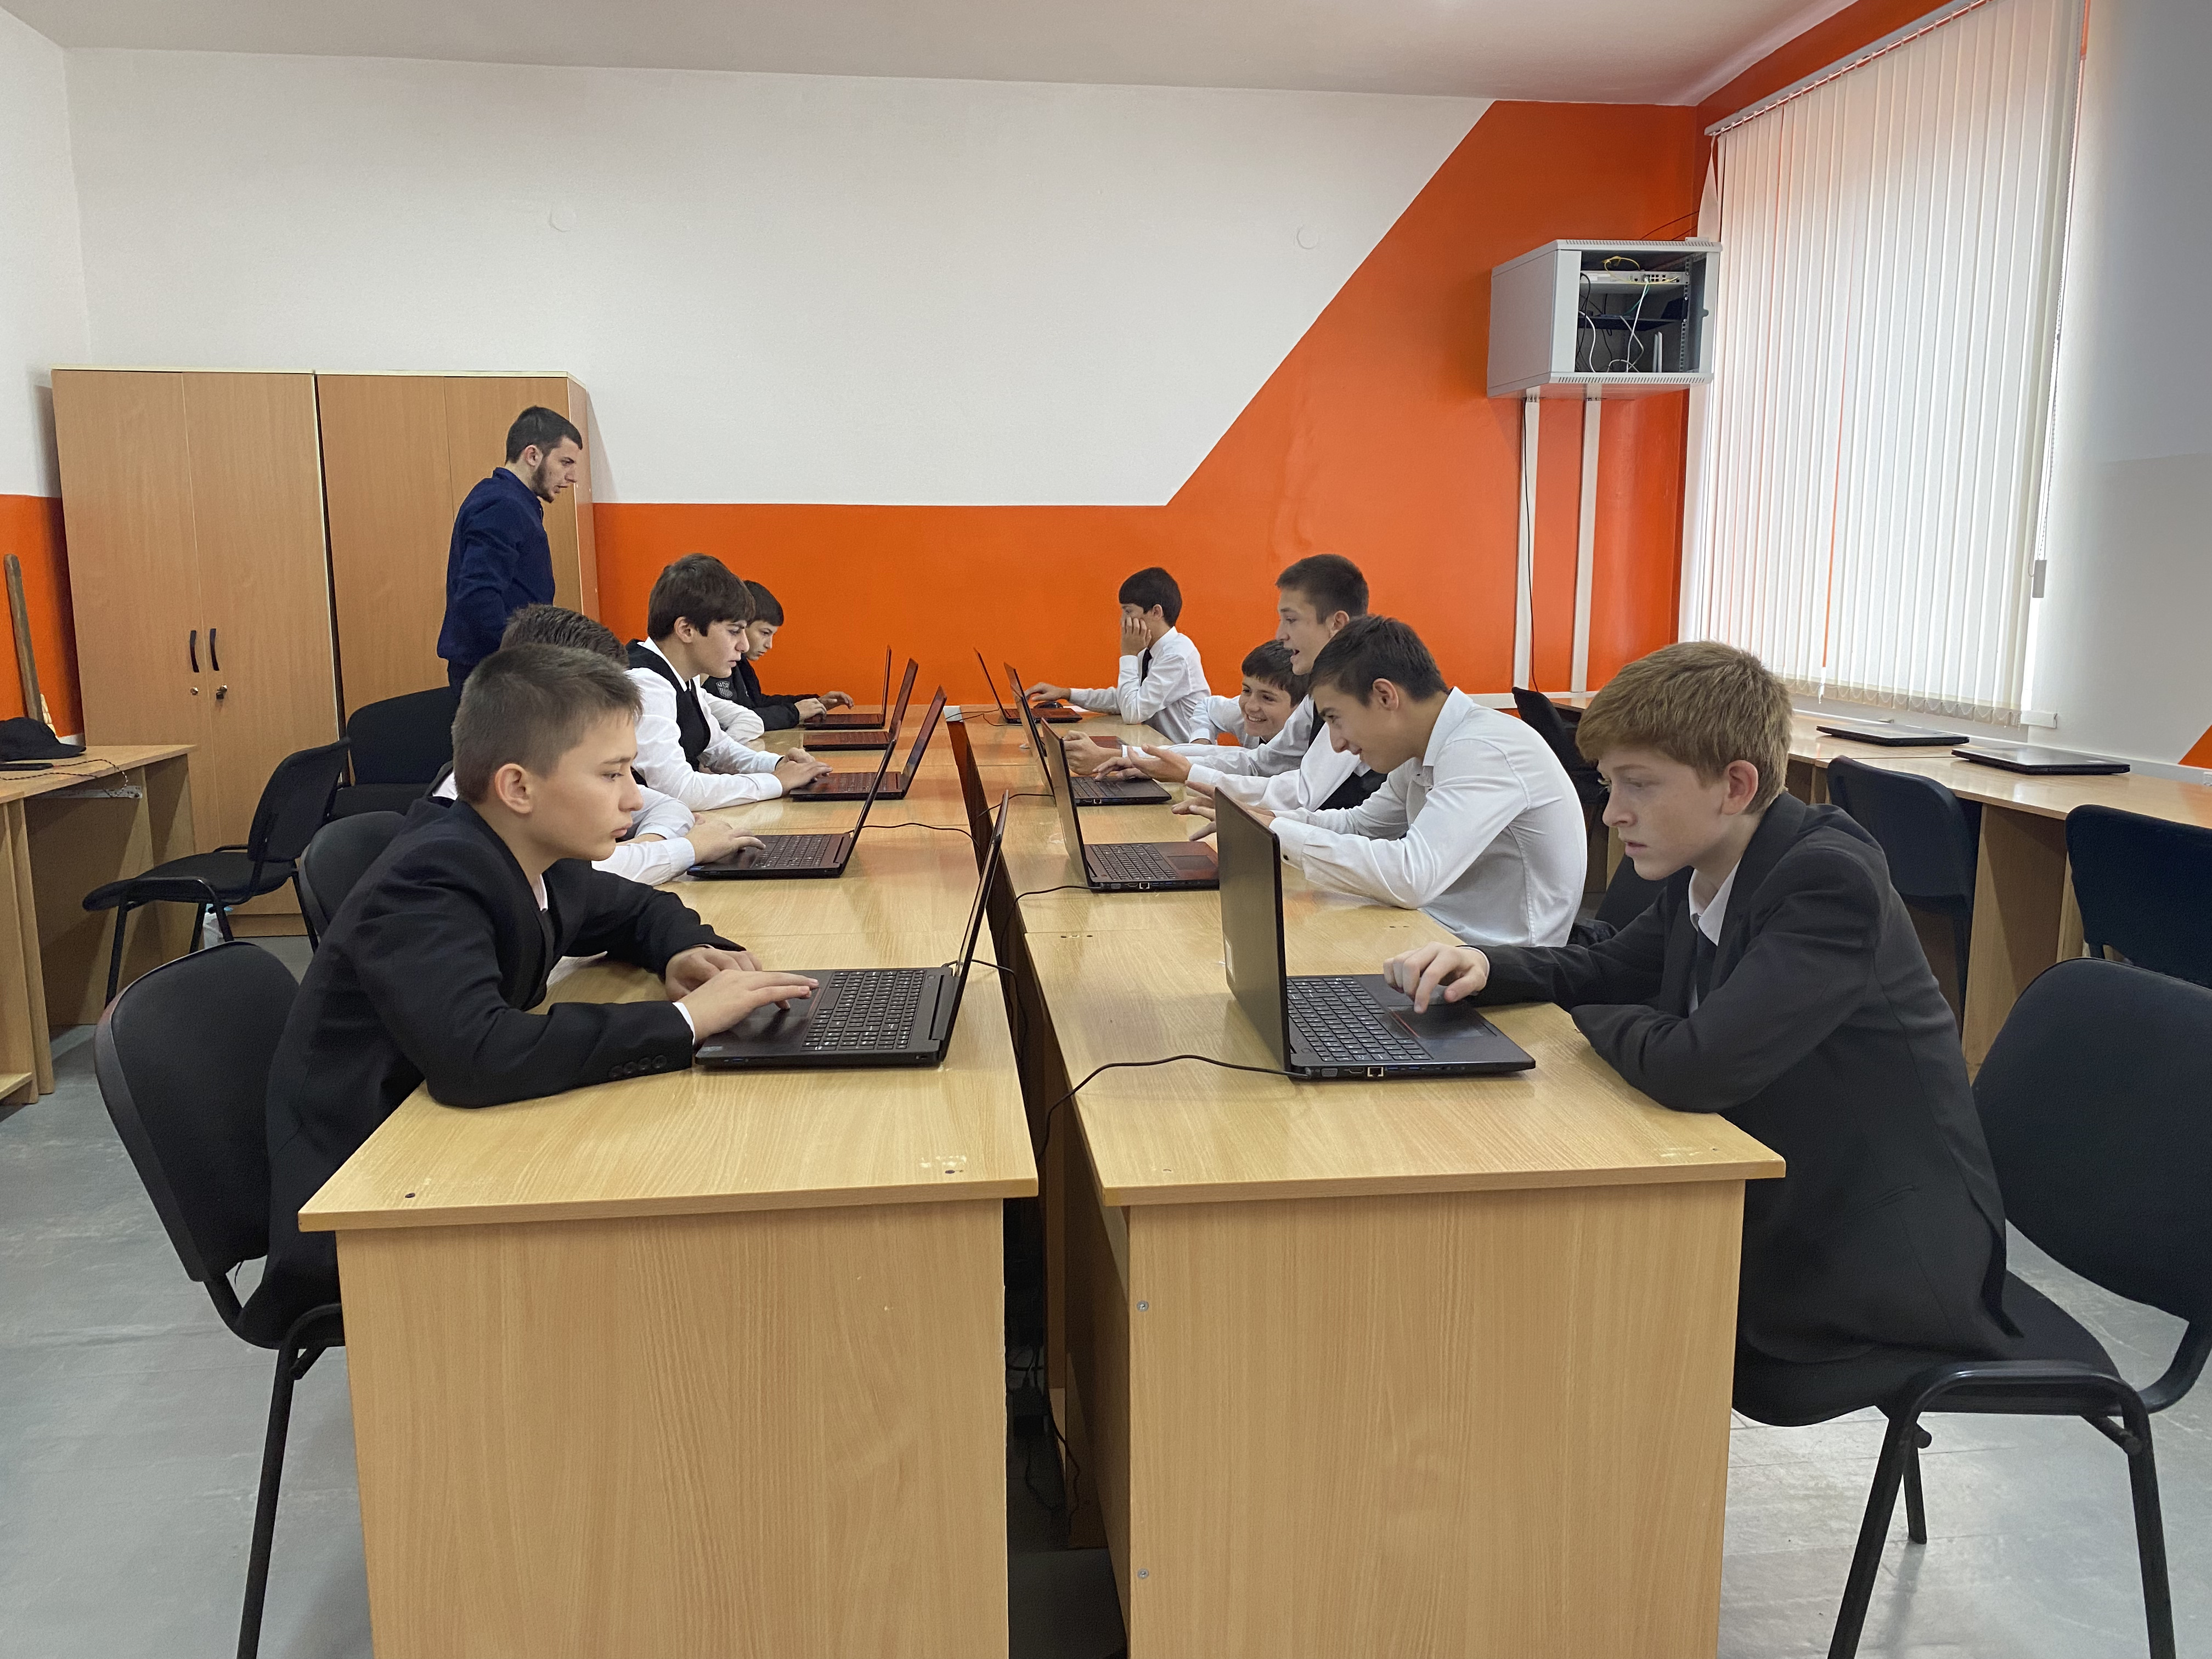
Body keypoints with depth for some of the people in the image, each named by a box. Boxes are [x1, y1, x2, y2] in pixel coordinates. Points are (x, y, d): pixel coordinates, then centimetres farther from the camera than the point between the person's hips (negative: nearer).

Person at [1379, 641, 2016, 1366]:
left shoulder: (1831, 878, -28)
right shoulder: (1704, 871, -2)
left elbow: (1694, 1068, -38)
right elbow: (1612, 969, 14)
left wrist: (1594, 1022, -14)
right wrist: (1483, 969, -7)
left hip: (1876, 1259, -7)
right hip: (1775, 1206, 7)